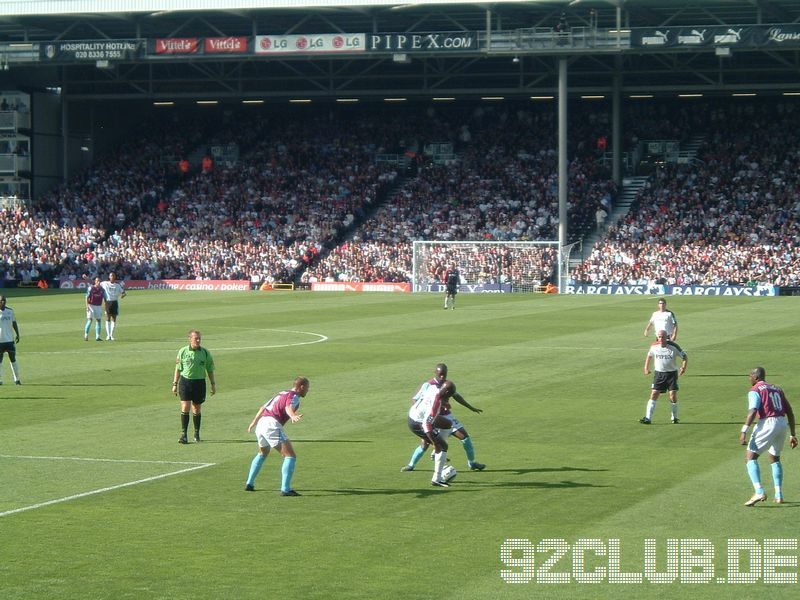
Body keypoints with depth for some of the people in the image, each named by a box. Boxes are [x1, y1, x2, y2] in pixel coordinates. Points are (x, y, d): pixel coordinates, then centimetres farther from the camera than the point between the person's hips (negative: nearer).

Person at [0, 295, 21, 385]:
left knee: (13, 360, 6)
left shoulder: (10, 311, 7)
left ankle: (17, 379, 12)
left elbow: (14, 323, 15)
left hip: (10, 339, 3)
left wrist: (17, 334, 11)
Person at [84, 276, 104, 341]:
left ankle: (97, 337, 6)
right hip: (91, 306, -5)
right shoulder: (91, 288, -6)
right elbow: (87, 297, -6)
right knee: (90, 320, -10)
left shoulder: (101, 289, 7)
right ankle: (86, 336, -4)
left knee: (99, 320, 2)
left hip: (99, 306, 5)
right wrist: (87, 306, -15)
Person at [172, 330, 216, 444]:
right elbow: (178, 369, 5)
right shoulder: (183, 351, 0)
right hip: (185, 381, -1)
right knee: (185, 407, -10)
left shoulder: (205, 353, 2)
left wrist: (213, 384, 7)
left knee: (197, 409, 8)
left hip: (199, 382, 1)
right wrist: (175, 384, 4)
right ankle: (183, 434, -8)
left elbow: (210, 370, 9)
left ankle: (197, 433, 22)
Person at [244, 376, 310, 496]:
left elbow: (263, 408, 35)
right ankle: (285, 489, -23)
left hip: (261, 423, 9)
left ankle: (249, 484, 36)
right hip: (272, 424, -9)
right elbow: (288, 407, -23)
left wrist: (254, 422, 49)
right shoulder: (294, 396, 1)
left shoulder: (281, 393, 27)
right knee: (290, 456, -11)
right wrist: (293, 416, -44)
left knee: (262, 454, 33)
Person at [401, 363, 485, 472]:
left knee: (465, 436, -3)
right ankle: (411, 465, 10)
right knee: (425, 444, -12)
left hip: (447, 416, 5)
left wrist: (471, 408, 23)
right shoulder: (427, 385, -13)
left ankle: (471, 463, 13)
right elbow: (415, 399, -12)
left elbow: (456, 396, 19)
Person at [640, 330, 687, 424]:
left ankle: (674, 418, 11)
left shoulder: (674, 346, -12)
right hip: (659, 373, 2)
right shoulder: (654, 346, -2)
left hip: (672, 373, -2)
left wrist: (683, 367, -16)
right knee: (654, 394, -7)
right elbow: (649, 355, 19)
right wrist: (646, 368, 13)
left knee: (673, 396, -9)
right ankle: (648, 418, -6)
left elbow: (685, 357, -2)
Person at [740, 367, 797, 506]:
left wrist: (744, 431, -22)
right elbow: (790, 412, 21)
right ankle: (779, 495, 20)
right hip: (782, 423, 7)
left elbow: (752, 411, -16)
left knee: (750, 457, -6)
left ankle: (759, 492, -24)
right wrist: (793, 435, 25)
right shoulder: (777, 389, 23)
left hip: (768, 423, -7)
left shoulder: (755, 390, 1)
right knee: (775, 458, 25)